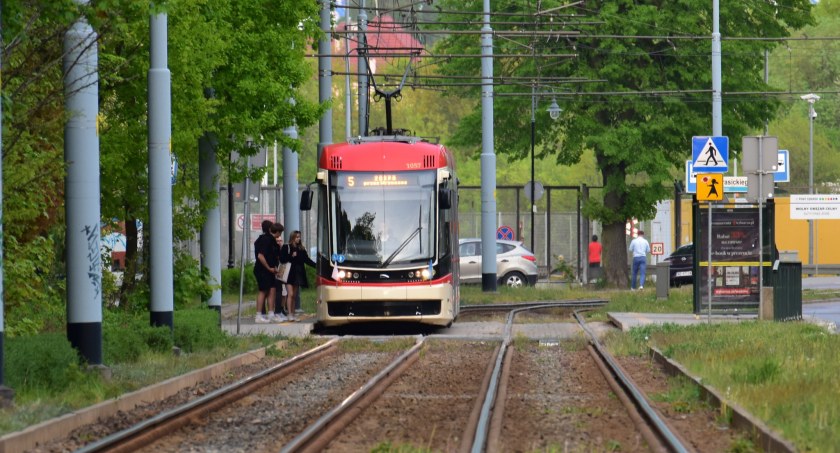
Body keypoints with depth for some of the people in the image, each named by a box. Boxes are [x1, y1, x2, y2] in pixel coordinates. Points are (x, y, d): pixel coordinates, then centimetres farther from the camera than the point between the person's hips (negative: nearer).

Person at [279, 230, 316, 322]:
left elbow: (307, 260, 12)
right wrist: (291, 256, -17)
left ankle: (293, 315, 8)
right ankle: (290, 315, -15)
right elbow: (282, 259, -6)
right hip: (289, 275, -5)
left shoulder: (301, 249, 12)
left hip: (298, 275, 5)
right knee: (290, 294, -13)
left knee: (294, 296, 7)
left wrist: (316, 266, 2)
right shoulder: (286, 248, -1)